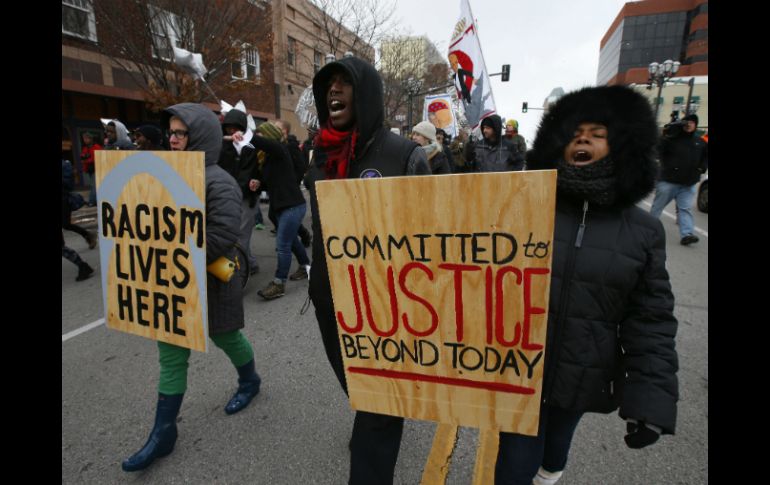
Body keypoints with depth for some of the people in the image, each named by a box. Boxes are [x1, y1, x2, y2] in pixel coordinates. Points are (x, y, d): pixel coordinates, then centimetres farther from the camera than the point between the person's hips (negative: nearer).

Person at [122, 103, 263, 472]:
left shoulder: (218, 182, -18)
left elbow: (222, 235, -28)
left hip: (208, 286, -7)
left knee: (226, 339, 16)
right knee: (171, 357, 12)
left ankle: (249, 382, 45)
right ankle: (163, 433, 25)